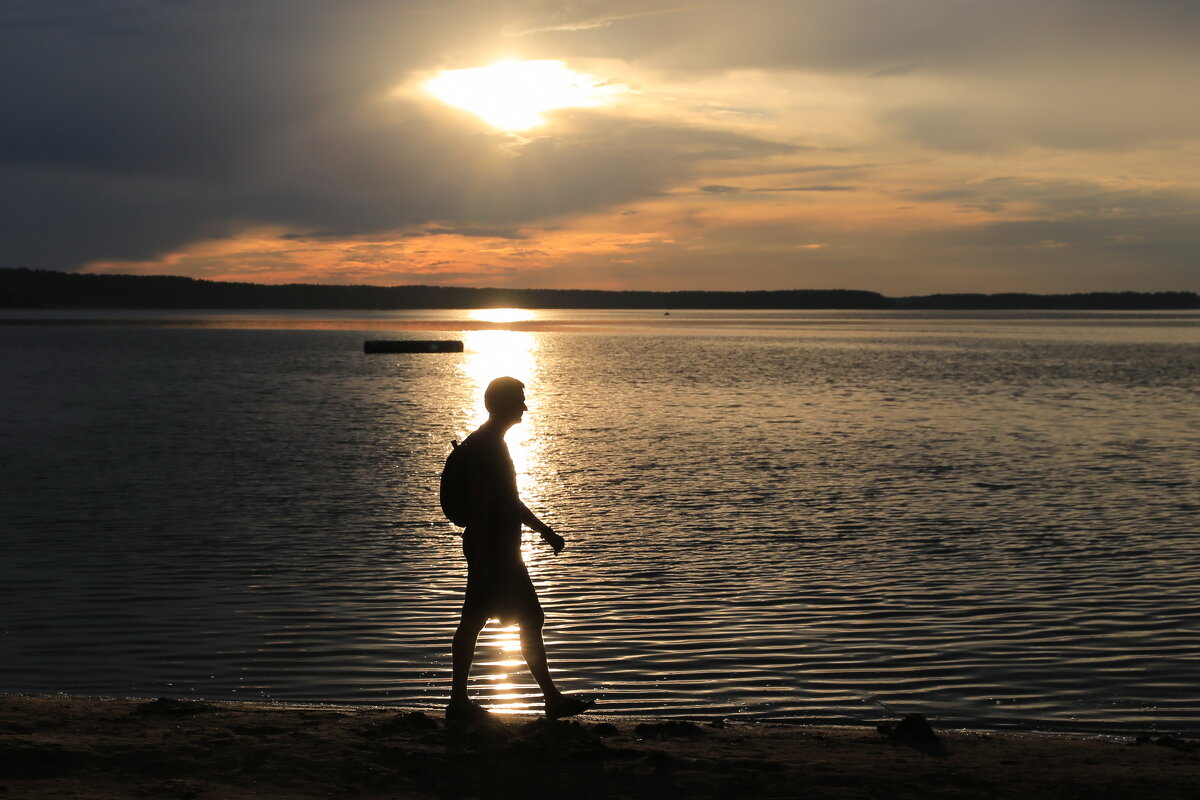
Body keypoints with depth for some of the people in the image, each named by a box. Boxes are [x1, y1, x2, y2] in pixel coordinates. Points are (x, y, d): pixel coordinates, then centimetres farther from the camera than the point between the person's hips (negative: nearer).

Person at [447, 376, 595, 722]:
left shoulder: (492, 444, 16)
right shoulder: (484, 447, -17)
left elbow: (509, 500, 24)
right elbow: (478, 507, -21)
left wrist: (544, 530, 24)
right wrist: (480, 560, -23)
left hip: (500, 551, 10)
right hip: (495, 552, -10)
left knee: (472, 622, 9)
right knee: (530, 619, -4)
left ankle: (459, 701, 12)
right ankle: (553, 699, 2)